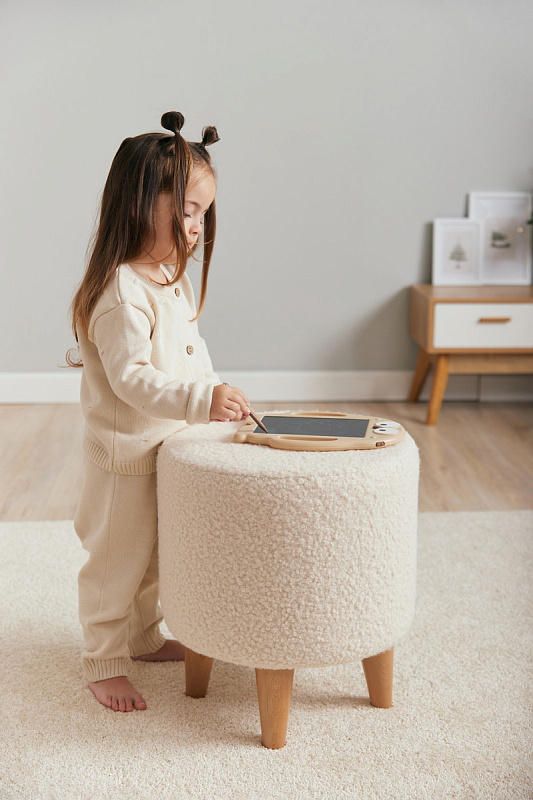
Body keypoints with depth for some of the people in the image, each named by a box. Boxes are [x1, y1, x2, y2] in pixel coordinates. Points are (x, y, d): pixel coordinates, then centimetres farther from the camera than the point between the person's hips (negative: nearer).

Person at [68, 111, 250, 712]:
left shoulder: (173, 278, 7)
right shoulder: (121, 292, -25)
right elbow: (131, 378, -31)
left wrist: (216, 400, 12)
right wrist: (200, 401, -41)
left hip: (169, 446, 10)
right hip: (124, 453, -9)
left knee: (153, 556, 23)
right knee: (116, 561, 4)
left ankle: (143, 637, 42)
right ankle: (102, 665, 20)